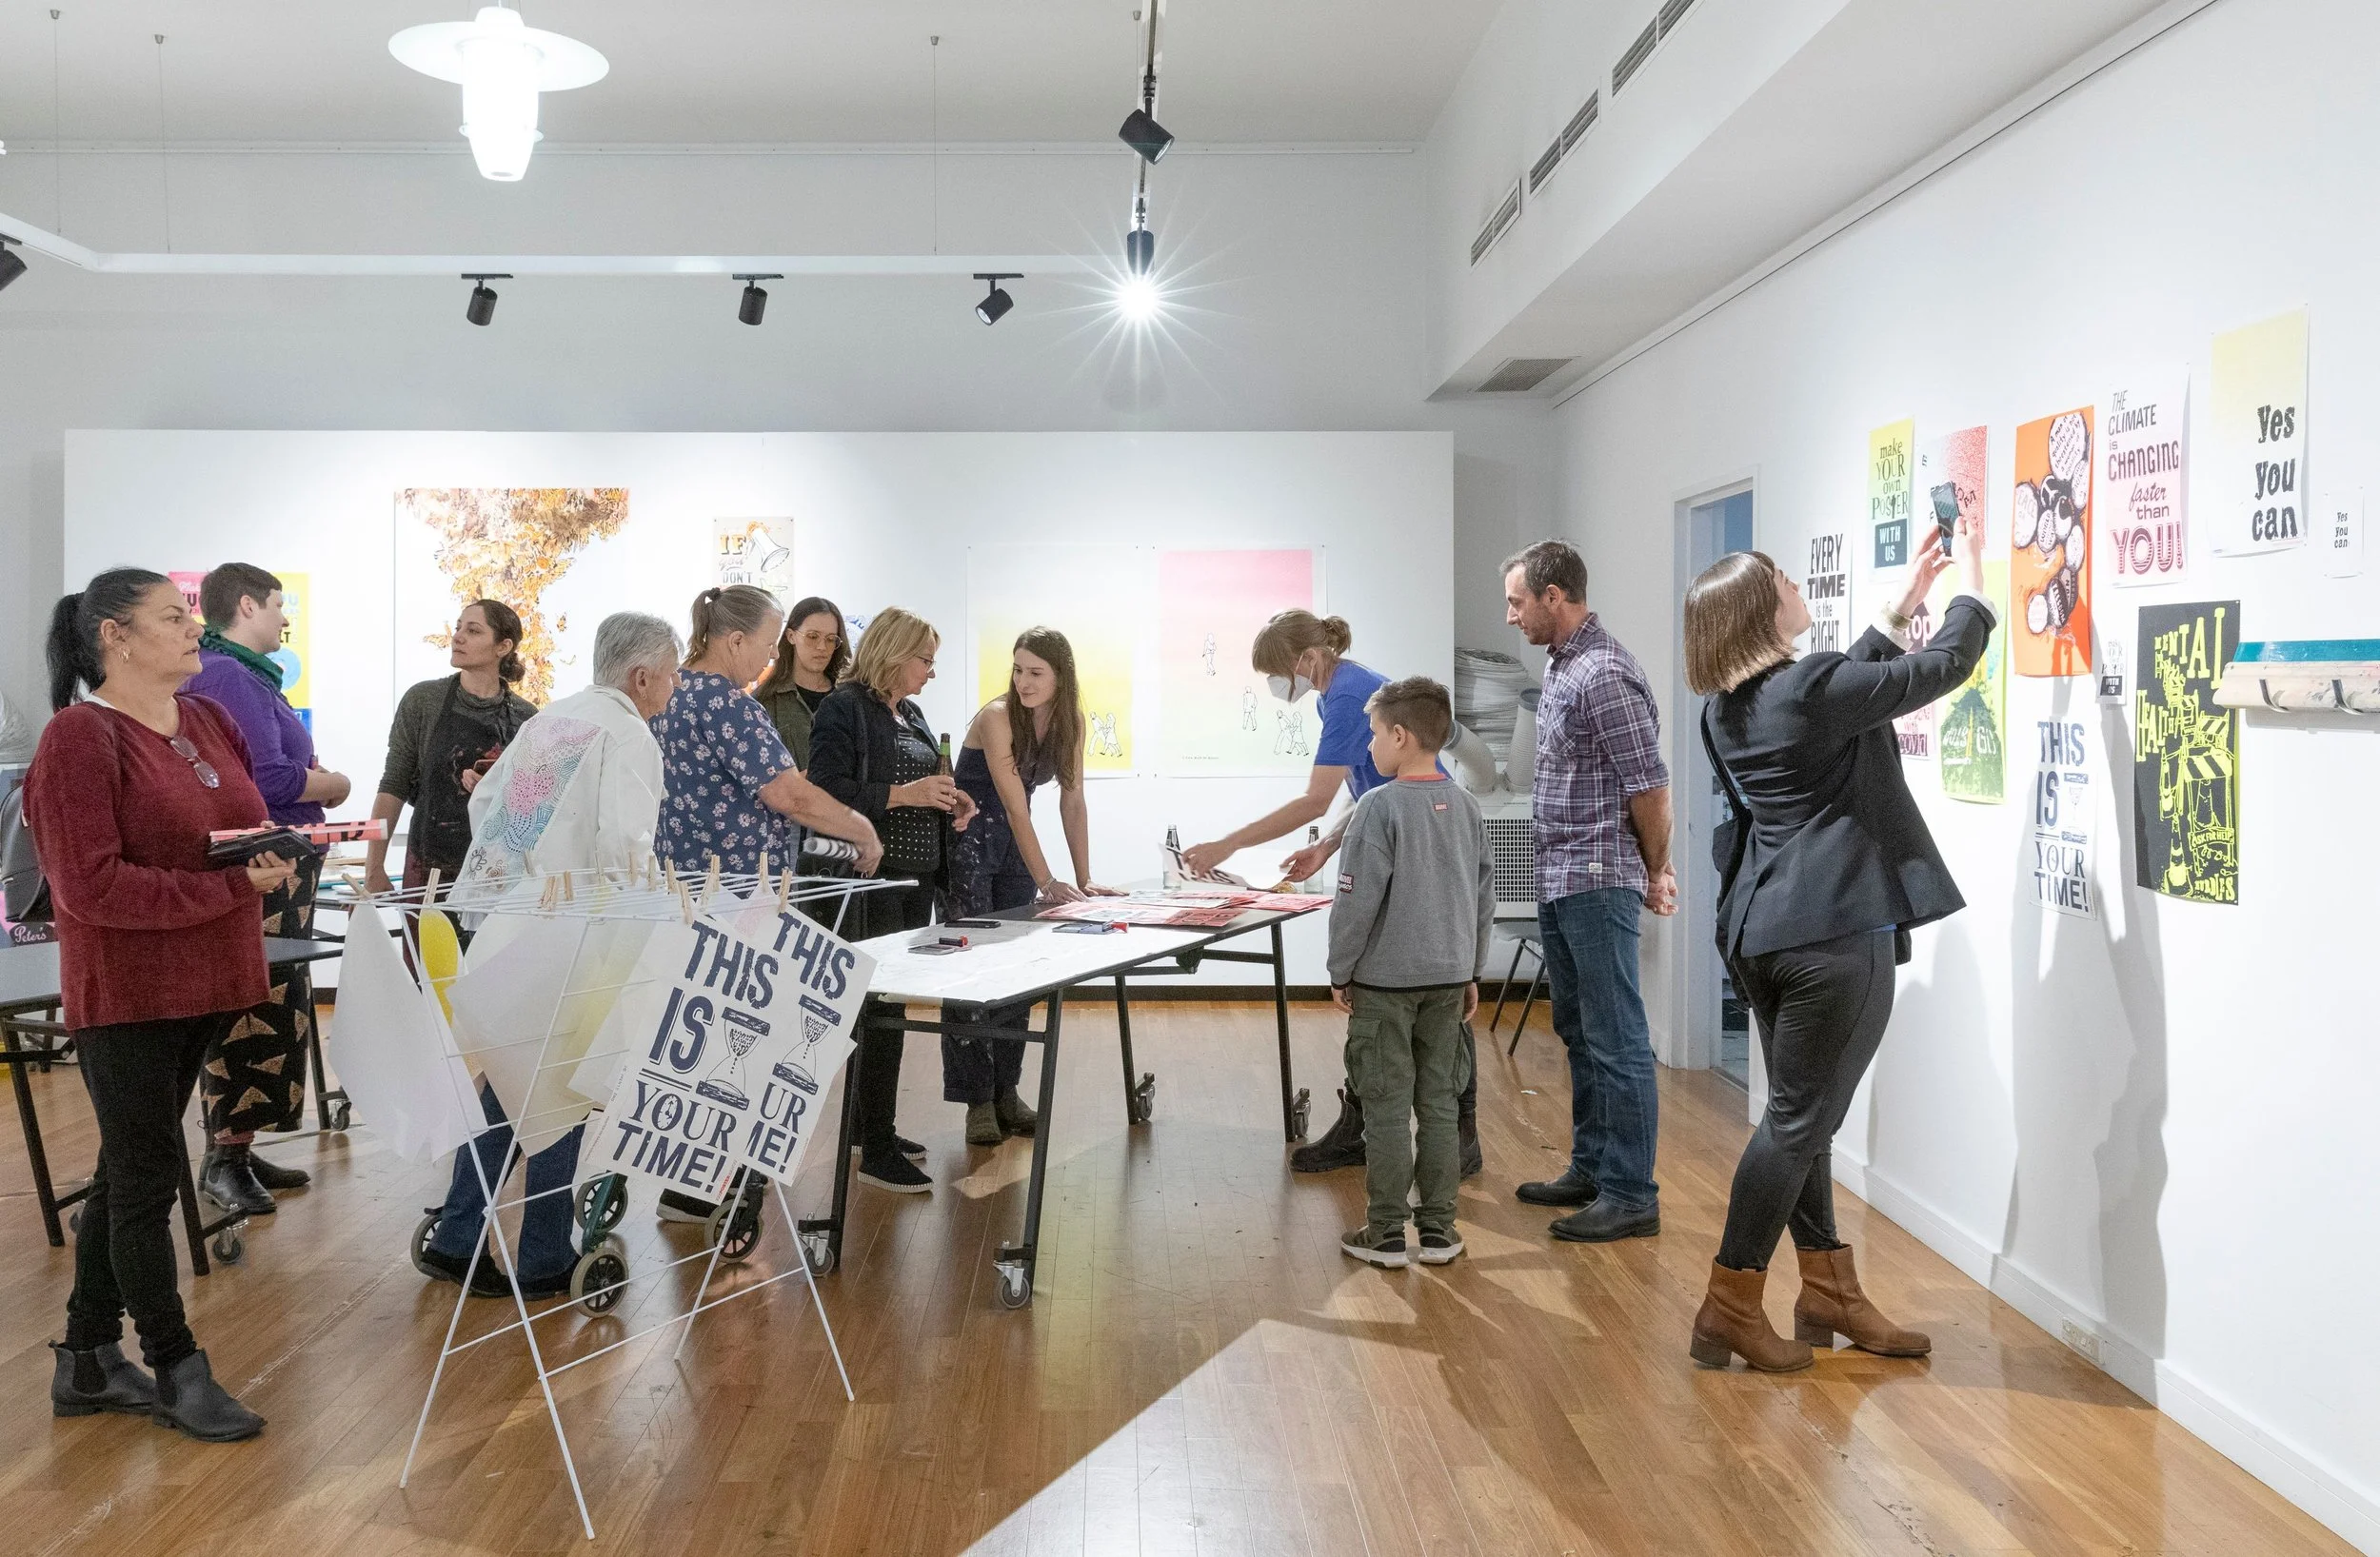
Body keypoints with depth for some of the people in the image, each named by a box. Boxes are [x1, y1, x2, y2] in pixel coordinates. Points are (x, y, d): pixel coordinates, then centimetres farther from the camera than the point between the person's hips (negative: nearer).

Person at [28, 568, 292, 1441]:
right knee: (148, 1176, 3)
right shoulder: (80, 738, -14)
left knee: (128, 1172, 16)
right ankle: (175, 1369, 16)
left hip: (200, 986, 8)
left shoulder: (210, 722, 9)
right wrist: (233, 887, -22)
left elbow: (250, 827, 19)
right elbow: (92, 887, -19)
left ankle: (88, 1362, 29)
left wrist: (276, 851, -5)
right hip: (125, 997, -8)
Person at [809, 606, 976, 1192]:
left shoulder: (911, 714, 19)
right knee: (884, 1005, -8)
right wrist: (905, 794, -22)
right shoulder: (843, 709, -8)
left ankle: (871, 1126, 23)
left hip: (916, 879, 9)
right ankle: (875, 1150, -2)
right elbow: (827, 792, -17)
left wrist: (951, 800, 9)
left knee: (888, 1003, 13)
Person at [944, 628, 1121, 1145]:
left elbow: (1072, 802, 1)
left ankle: (1006, 1090, 14)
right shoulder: (997, 717, -21)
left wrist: (1085, 879, -3)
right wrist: (1047, 882, -25)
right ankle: (977, 1098, -2)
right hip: (966, 839, -6)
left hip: (1012, 843, 6)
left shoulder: (1071, 723, -2)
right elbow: (1016, 806, -23)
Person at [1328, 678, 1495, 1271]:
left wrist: (1341, 972, -3)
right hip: (1448, 979, 6)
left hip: (1384, 982, -6)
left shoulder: (1379, 807, -14)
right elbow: (1485, 898, 11)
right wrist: (1472, 973, 20)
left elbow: (1357, 902, -14)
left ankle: (1386, 1233, 9)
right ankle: (1438, 1228, 17)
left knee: (1387, 1108, 2)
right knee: (1438, 1103, 11)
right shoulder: (1467, 808, 5)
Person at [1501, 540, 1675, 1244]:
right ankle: (1590, 1169, 30)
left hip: (1598, 884, -10)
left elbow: (1650, 788, -17)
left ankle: (1631, 1196, 6)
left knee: (1616, 1041, -2)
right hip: (1559, 883, 10)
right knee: (1578, 1033, 18)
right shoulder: (1561, 666, 13)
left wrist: (1655, 873, -4)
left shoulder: (1605, 675, -17)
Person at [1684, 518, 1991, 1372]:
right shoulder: (1814, 689, -15)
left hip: (1760, 928, 9)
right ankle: (1729, 1309, 5)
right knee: (1799, 1119, -1)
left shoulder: (1727, 708, 9)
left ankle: (1830, 1293, 27)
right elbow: (1943, 667, -3)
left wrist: (1902, 607, 28)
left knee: (1802, 1112, 16)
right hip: (1834, 930, -9)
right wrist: (1971, 582, 14)